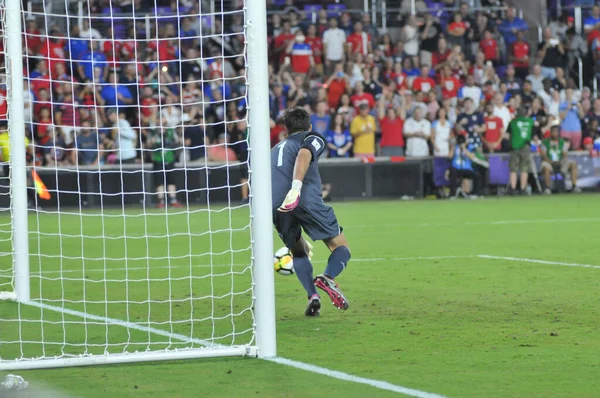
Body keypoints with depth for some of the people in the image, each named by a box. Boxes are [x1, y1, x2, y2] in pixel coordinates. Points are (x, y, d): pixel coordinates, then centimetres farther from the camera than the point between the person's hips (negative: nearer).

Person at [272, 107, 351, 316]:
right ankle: (328, 277, -22)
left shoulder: (277, 148, 38)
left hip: (276, 205, 4)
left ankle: (312, 296, 2)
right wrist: (296, 187, -23)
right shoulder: (314, 139, 20)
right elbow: (304, 153, -7)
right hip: (307, 199, -4)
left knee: (299, 252, 25)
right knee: (341, 248, 9)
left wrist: (299, 240, 51)